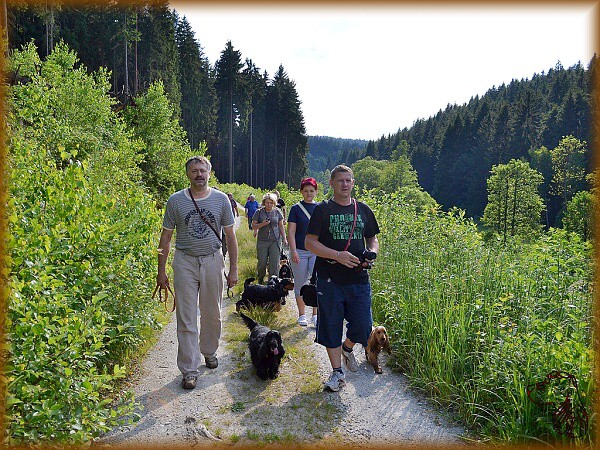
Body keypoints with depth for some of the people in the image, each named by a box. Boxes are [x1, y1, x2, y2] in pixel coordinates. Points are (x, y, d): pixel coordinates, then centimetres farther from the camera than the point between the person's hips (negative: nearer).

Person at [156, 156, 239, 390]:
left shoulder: (221, 199, 2)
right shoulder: (176, 200, 0)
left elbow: (230, 236, 5)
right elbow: (166, 237, 4)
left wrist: (233, 269, 3)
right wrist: (161, 271, 2)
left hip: (212, 261, 1)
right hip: (185, 263, -1)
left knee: (212, 315, 13)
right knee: (186, 319, 1)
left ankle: (209, 351, 38)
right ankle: (189, 370, 10)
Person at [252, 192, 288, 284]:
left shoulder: (277, 212, 6)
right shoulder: (259, 212, 1)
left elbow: (281, 226, 14)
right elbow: (253, 226, 1)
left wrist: (284, 238, 8)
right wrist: (262, 224, -16)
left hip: (275, 241, 1)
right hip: (262, 241, -1)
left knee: (274, 263, -3)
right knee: (262, 262, 2)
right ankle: (260, 279, 29)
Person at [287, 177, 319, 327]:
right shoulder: (296, 208, -1)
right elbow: (291, 231, -4)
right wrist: (293, 251, -12)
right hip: (300, 251, -1)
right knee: (300, 283, 8)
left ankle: (316, 315, 6)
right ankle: (302, 315, 20)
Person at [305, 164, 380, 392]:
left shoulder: (363, 210, 9)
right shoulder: (322, 210, -2)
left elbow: (373, 239, 19)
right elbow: (309, 243, -7)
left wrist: (371, 253, -4)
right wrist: (337, 255, -17)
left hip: (359, 279, 3)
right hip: (330, 279, -3)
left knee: (362, 326, 4)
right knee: (331, 326, 6)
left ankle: (347, 348, 38)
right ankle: (337, 372, 23)